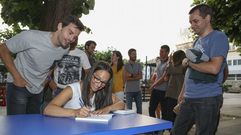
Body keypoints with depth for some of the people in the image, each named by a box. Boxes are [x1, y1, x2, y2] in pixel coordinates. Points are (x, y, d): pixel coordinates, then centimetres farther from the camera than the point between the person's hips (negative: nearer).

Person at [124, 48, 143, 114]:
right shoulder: (126, 65, -2)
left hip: (138, 90, 3)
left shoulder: (139, 65, 8)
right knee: (129, 108, 2)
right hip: (129, 90, -3)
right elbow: (125, 78, -11)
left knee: (139, 108, 8)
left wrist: (131, 75, -9)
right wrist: (136, 76, -7)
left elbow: (140, 76, -3)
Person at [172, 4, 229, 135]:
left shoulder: (218, 37, -9)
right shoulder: (198, 41, 17)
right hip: (189, 98, 8)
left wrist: (188, 62, -12)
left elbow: (214, 68, -24)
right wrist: (183, 92, 22)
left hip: (207, 99, -8)